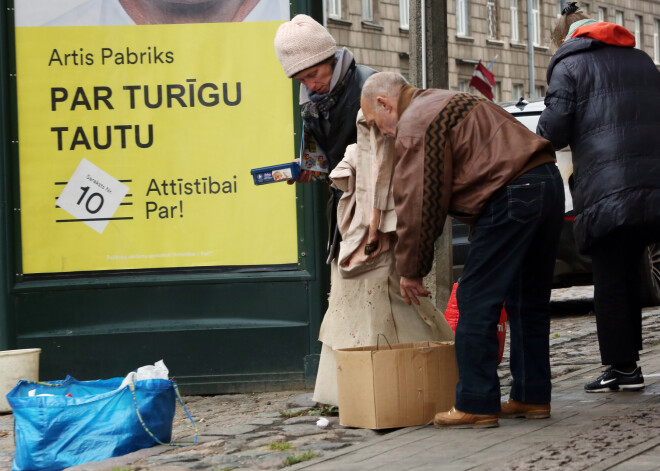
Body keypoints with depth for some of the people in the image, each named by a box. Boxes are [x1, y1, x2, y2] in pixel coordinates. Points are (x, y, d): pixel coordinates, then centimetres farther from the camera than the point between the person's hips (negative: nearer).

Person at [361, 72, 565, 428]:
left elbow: (418, 206, -8)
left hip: (511, 196, -10)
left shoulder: (415, 126, -6)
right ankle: (532, 397, 21)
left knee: (476, 300, -5)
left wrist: (410, 270, 3)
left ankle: (475, 405, -4)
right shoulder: (446, 103, 27)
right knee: (528, 301, 16)